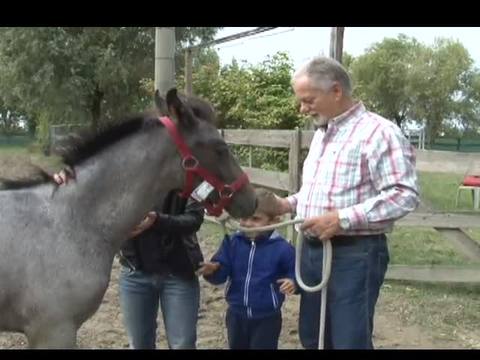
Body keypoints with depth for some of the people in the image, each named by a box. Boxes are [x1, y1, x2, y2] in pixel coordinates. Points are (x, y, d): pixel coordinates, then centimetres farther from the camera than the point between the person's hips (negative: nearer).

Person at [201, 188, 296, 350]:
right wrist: (212, 271, -28)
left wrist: (293, 283, -28)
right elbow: (221, 274, -5)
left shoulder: (281, 248, -13)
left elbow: (296, 274, -6)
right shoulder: (232, 242, -4)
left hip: (266, 318, -4)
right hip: (236, 315, 4)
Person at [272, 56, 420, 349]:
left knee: (350, 341, 0)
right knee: (312, 337, 18)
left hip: (355, 254, -9)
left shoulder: (378, 132, -15)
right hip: (312, 249, 9)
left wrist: (343, 219, -26)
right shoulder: (321, 133, 15)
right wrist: (290, 204, 9)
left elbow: (405, 195, -22)